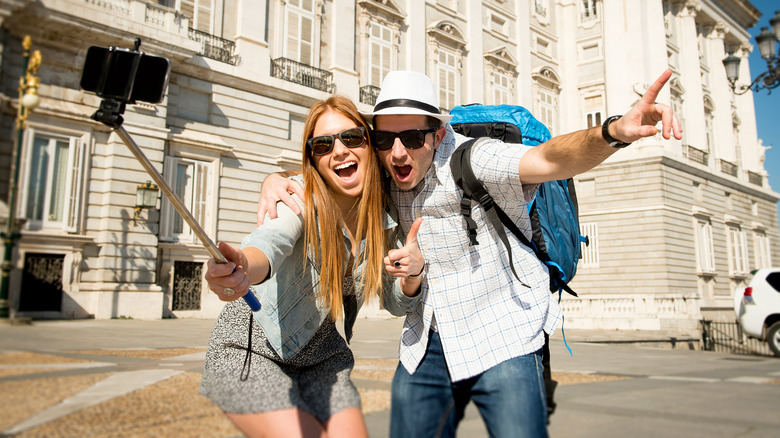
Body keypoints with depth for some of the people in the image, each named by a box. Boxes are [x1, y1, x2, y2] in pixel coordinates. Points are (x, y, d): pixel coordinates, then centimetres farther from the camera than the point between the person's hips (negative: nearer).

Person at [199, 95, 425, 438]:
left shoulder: (383, 217, -6)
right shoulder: (299, 199, -21)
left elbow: (396, 304, 3)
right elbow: (270, 242, -43)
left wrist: (413, 273, -20)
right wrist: (242, 270, -67)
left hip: (319, 354, 5)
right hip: (251, 345, -5)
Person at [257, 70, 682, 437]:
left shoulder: (473, 160, -19)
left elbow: (549, 158, -36)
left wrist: (612, 132, -56)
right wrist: (276, 181, -14)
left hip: (502, 340, -5)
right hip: (426, 345, 5)